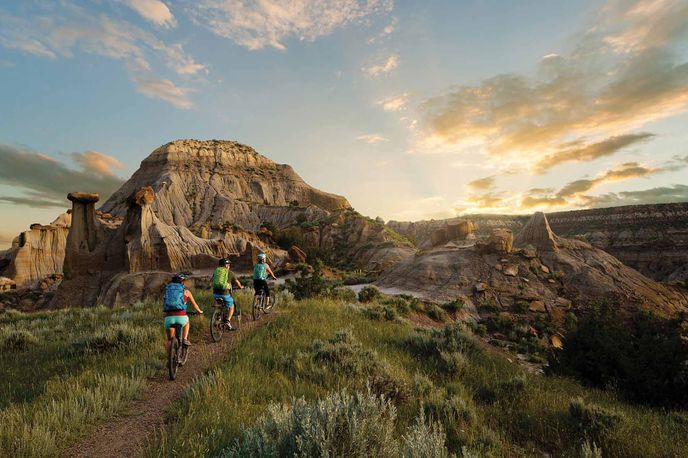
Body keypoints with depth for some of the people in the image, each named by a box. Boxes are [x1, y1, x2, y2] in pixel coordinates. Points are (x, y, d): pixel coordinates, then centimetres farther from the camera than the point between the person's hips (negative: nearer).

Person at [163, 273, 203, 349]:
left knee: (170, 339, 22)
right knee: (186, 321, 35)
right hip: (181, 316, -2)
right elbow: (194, 304, 27)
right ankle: (185, 339, 23)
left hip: (169, 317, 2)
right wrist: (200, 311, 47)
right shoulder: (186, 291, 13)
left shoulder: (168, 289, 20)